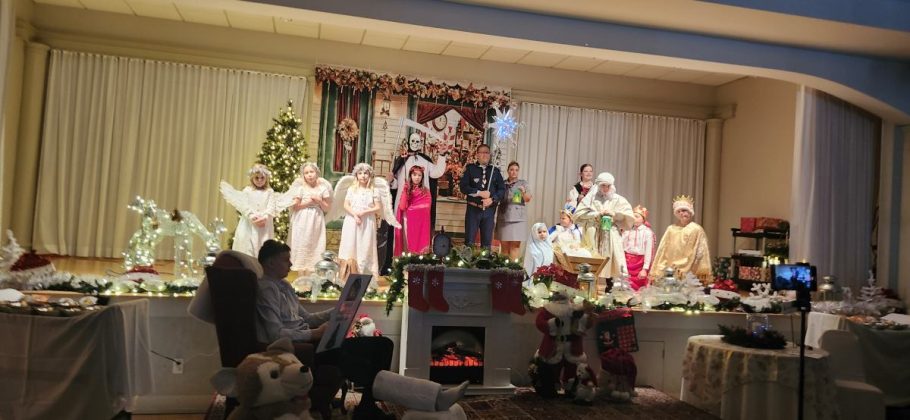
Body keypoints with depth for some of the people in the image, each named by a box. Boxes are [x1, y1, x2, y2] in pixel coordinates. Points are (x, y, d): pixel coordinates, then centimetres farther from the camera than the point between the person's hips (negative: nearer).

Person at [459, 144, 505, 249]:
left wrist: (492, 199, -13)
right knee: (469, 241, 1)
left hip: (489, 210, 2)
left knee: (487, 242, 6)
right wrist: (479, 193, -15)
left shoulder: (495, 171, 9)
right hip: (473, 209, -2)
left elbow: (502, 188, 5)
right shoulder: (470, 168, 3)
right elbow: (463, 186, -6)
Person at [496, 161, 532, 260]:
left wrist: (524, 192, -25)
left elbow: (528, 199, -5)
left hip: (518, 219, -2)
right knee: (504, 246, 5)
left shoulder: (523, 183, 6)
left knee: (515, 245, -6)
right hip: (503, 218, 2)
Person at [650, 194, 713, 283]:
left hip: (688, 274, -3)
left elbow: (698, 254, -4)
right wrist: (657, 272, 2)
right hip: (669, 272, 3)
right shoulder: (671, 229, 10)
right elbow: (663, 251, 9)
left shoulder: (697, 229, -1)